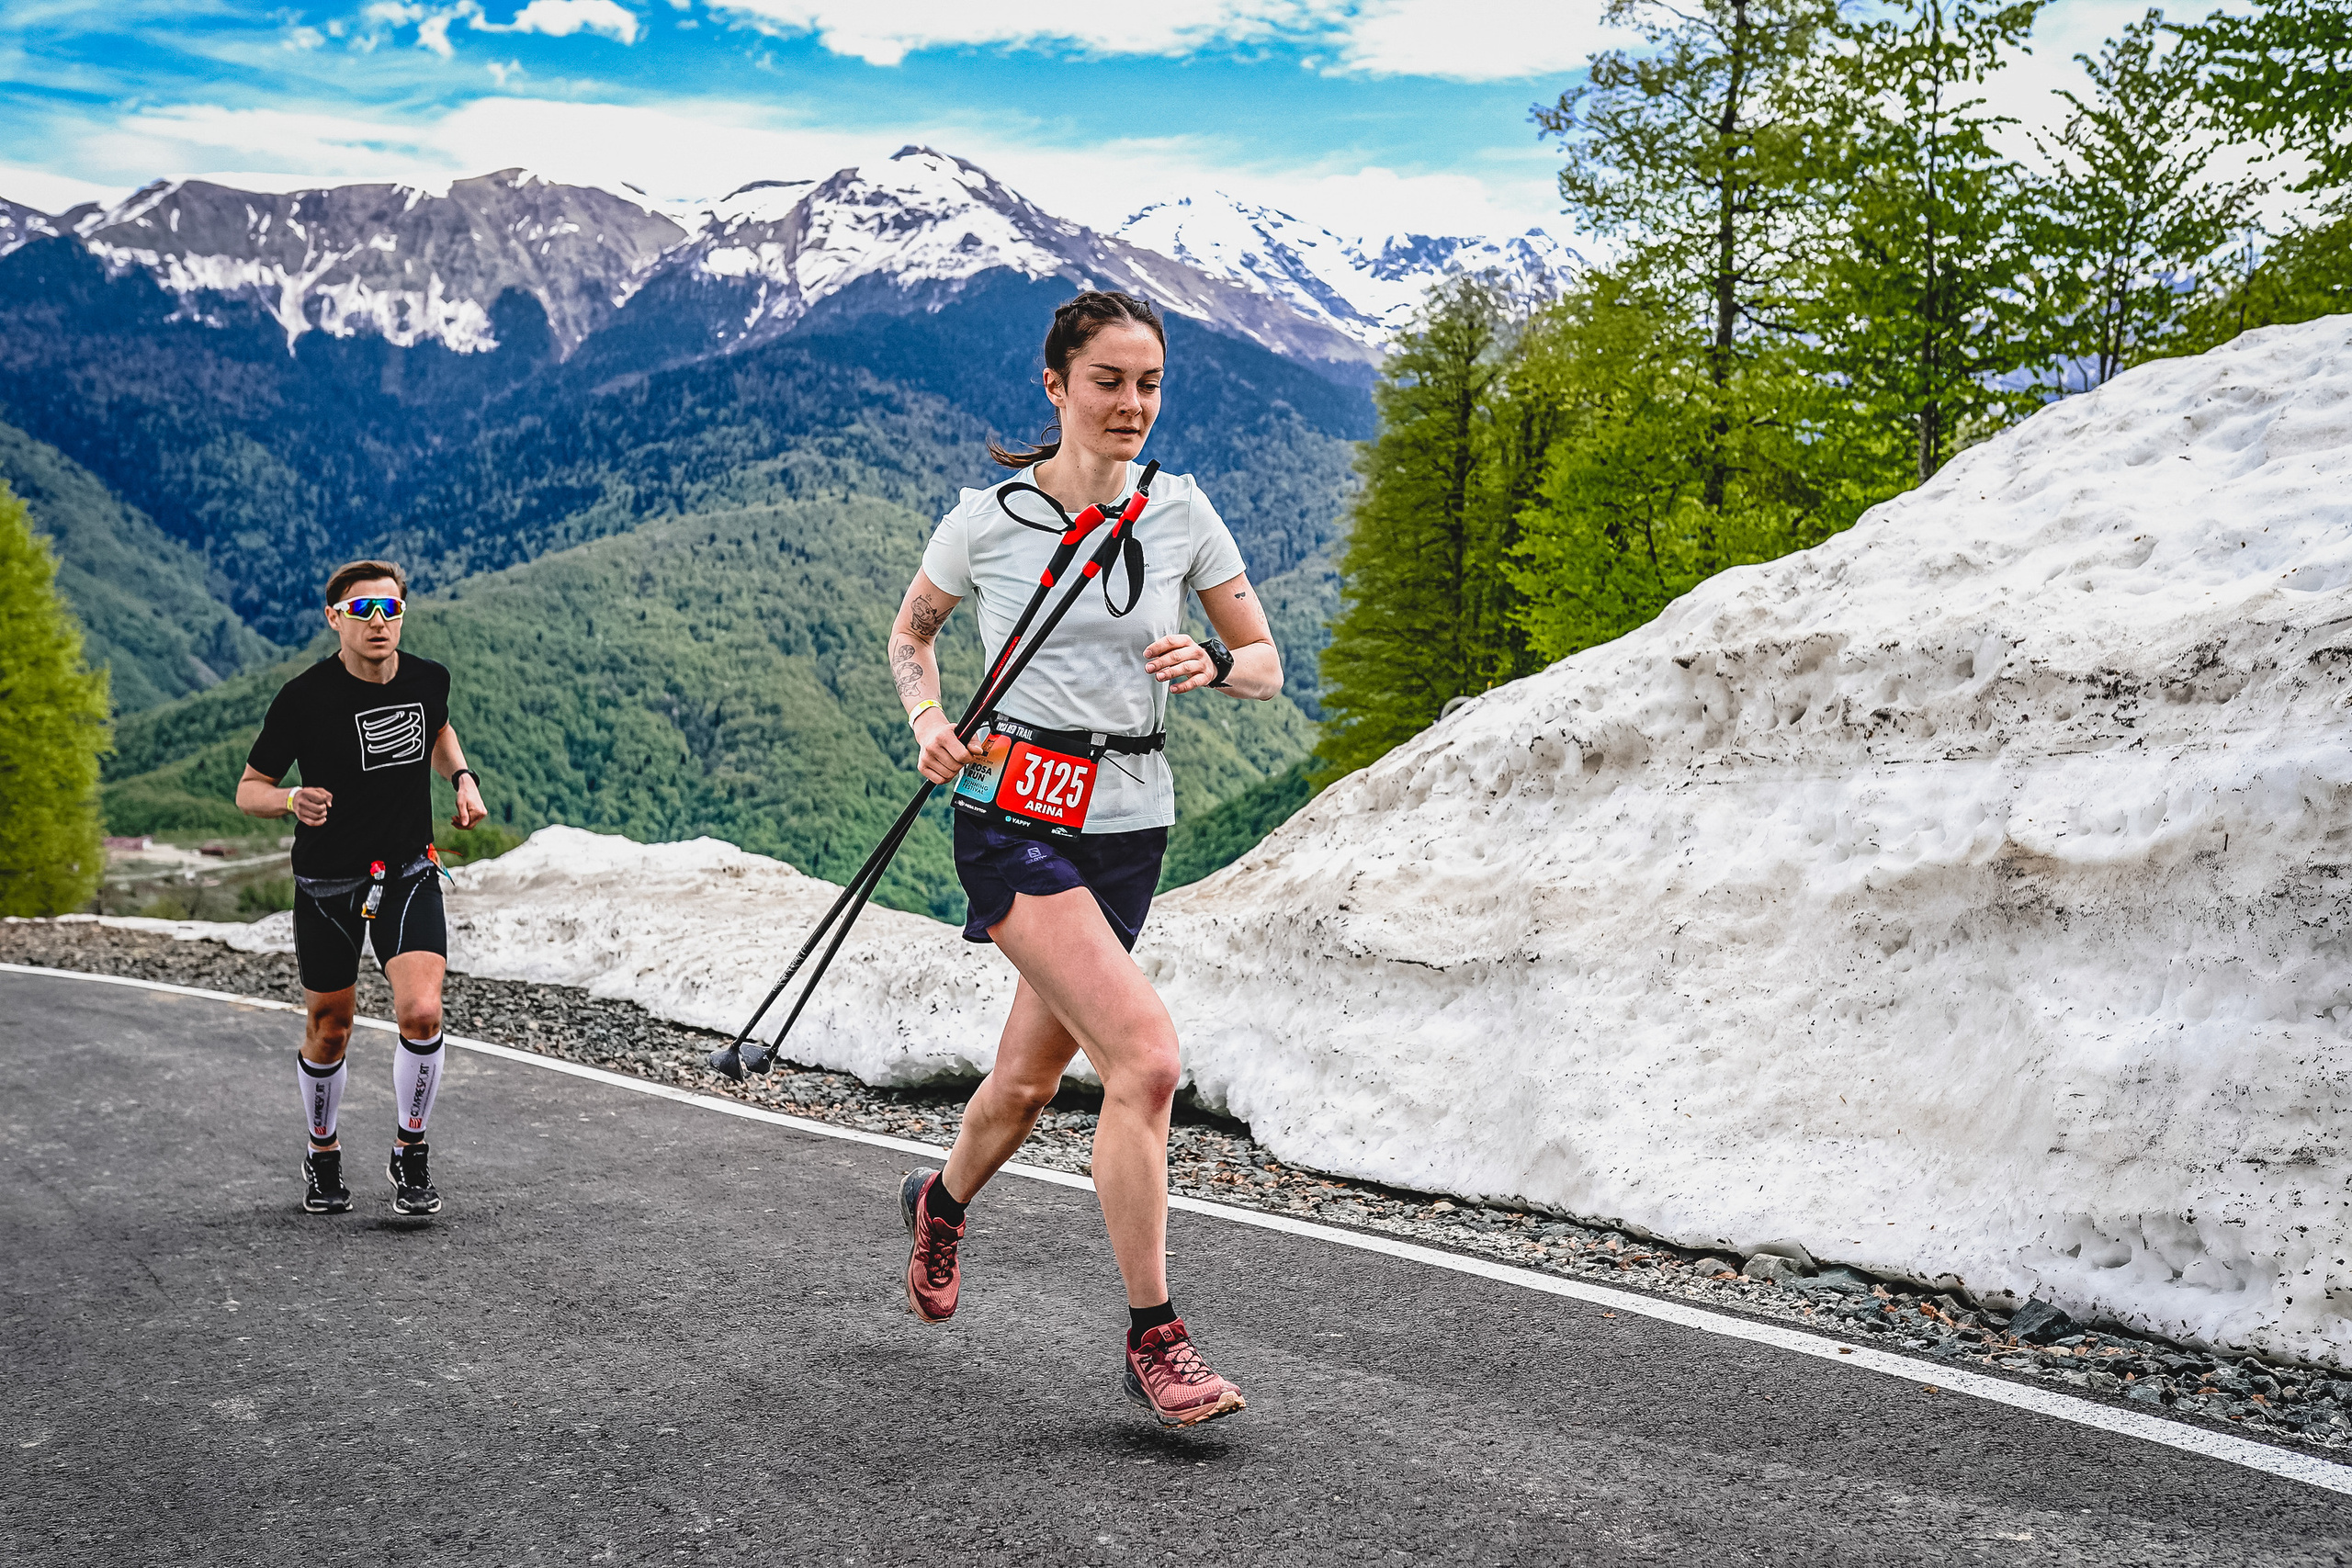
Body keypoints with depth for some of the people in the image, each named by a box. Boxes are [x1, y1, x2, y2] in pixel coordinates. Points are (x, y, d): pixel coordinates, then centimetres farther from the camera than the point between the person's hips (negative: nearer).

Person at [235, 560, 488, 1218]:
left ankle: (410, 1155, 5)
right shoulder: (304, 696, -15)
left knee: (421, 1014, -17)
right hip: (326, 883, -1)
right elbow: (248, 789, -7)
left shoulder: (429, 678, -4)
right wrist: (293, 800, -28)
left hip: (409, 874, 2)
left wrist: (463, 777, 4)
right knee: (329, 1032, 10)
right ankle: (323, 1154, 36)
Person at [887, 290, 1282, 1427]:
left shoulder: (1181, 512, 3)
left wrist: (1214, 666, -14)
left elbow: (1265, 665, 8)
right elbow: (911, 630, 14)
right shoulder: (988, 520, -3)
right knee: (1145, 1055, -21)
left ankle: (941, 1200, 48)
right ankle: (1153, 1342, -10)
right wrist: (928, 721, -4)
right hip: (1014, 817, -4)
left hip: (1129, 825, 4)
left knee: (1028, 1083, 14)